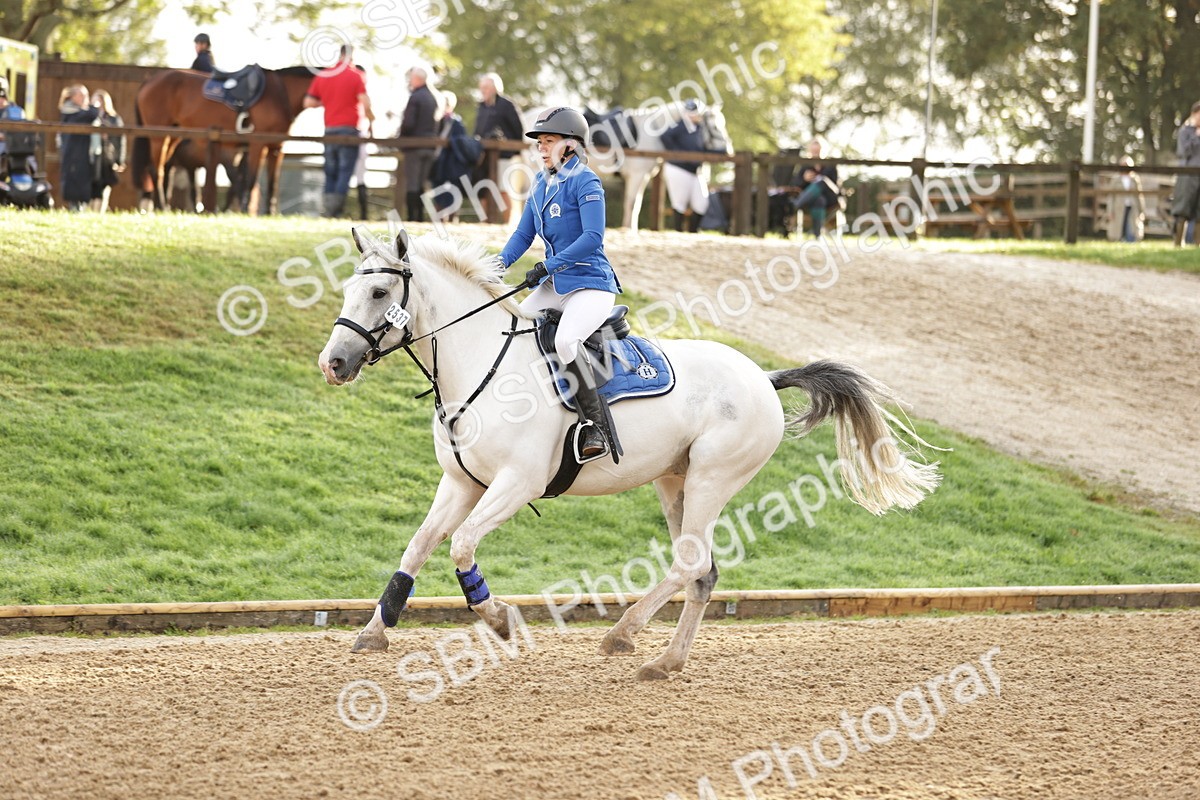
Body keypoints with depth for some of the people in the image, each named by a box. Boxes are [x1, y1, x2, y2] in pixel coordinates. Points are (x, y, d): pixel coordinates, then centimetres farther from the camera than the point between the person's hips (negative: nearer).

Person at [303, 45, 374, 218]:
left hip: (329, 129, 4)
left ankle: (326, 210, 5)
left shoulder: (322, 76, 8)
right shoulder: (355, 76, -5)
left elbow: (308, 103, 7)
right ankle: (336, 209, -14)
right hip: (349, 129, -4)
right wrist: (371, 121, 1)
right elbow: (365, 103, -13)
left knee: (331, 173, 11)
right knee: (345, 172, -4)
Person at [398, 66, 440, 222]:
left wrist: (400, 138, -3)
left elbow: (408, 123, -17)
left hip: (414, 144, -7)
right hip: (430, 144, 7)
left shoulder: (415, 97, -13)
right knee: (422, 184, 12)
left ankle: (412, 216, -9)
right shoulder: (433, 98, 10)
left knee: (411, 184, -5)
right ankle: (420, 216, 11)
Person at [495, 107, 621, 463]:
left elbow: (592, 238, -21)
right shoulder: (541, 184, 12)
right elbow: (523, 234, 14)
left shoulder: (584, 181, -12)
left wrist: (548, 266, -23)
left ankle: (596, 427, -30)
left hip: (591, 284, -9)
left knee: (565, 340, -33)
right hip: (555, 285, 9)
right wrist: (500, 263, -5)